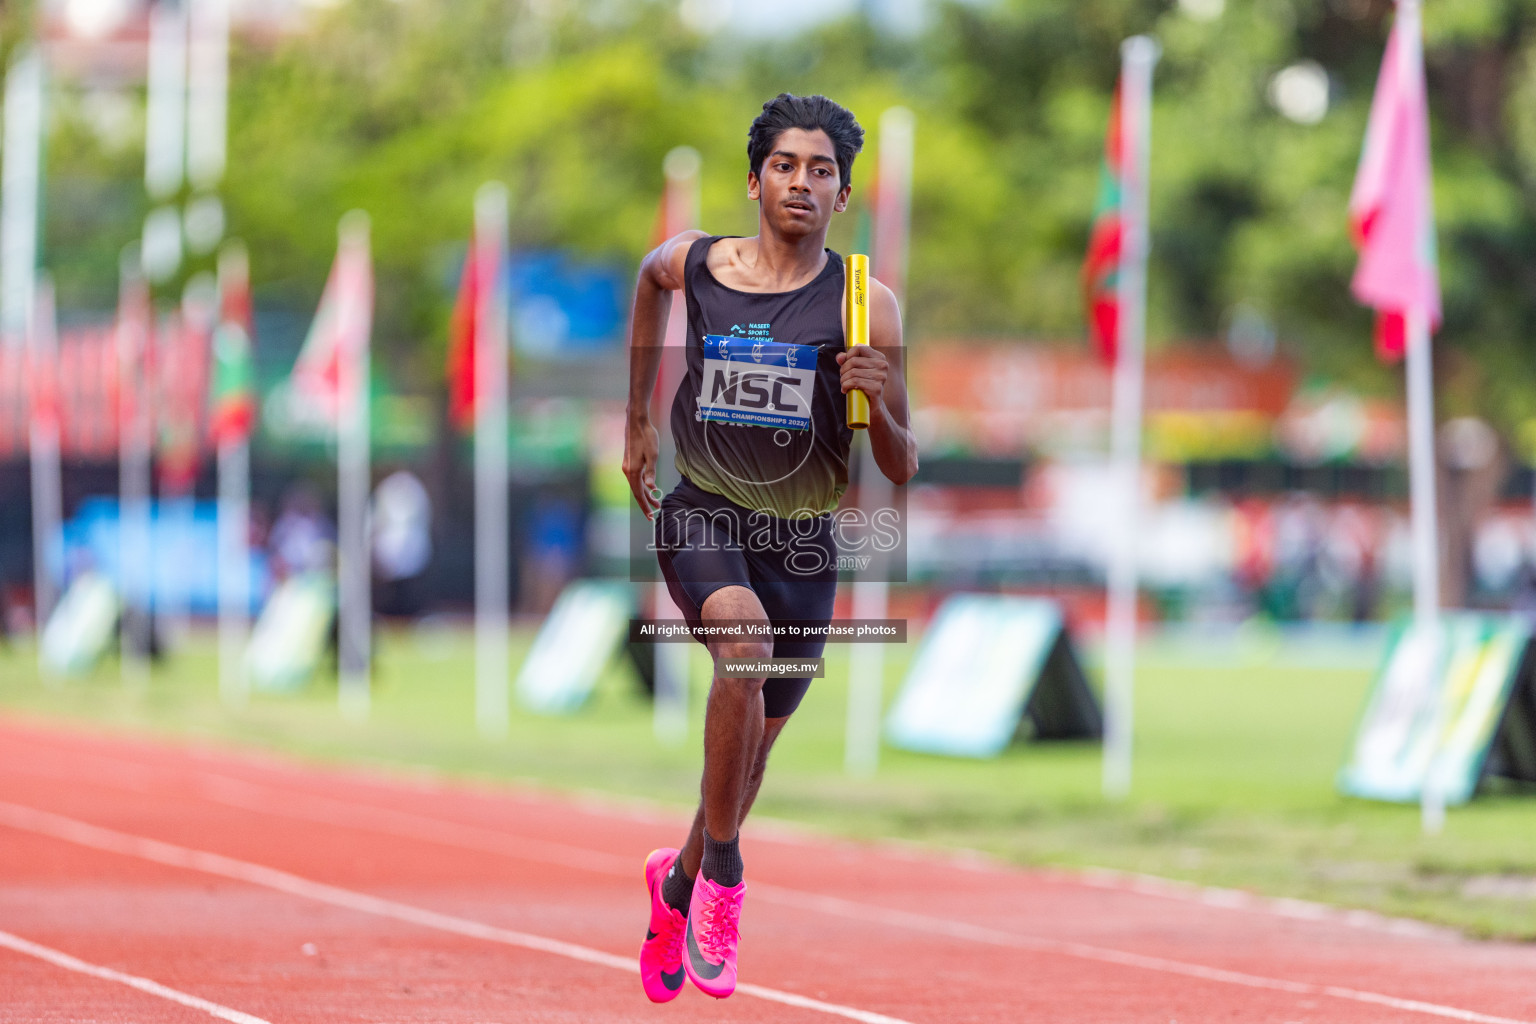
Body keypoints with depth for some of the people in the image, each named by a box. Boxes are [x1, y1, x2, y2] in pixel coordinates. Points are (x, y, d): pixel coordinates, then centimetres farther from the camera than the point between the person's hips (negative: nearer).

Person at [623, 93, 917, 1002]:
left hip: (802, 537, 2)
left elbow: (902, 470, -4)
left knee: (756, 741, 13)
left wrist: (878, 402, -26)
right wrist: (638, 422, 24)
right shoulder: (693, 264, -4)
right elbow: (650, 278, 23)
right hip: (702, 511, -1)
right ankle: (722, 870, -20)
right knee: (744, 640, -32)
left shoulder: (867, 306, -8)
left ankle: (681, 880, 44)